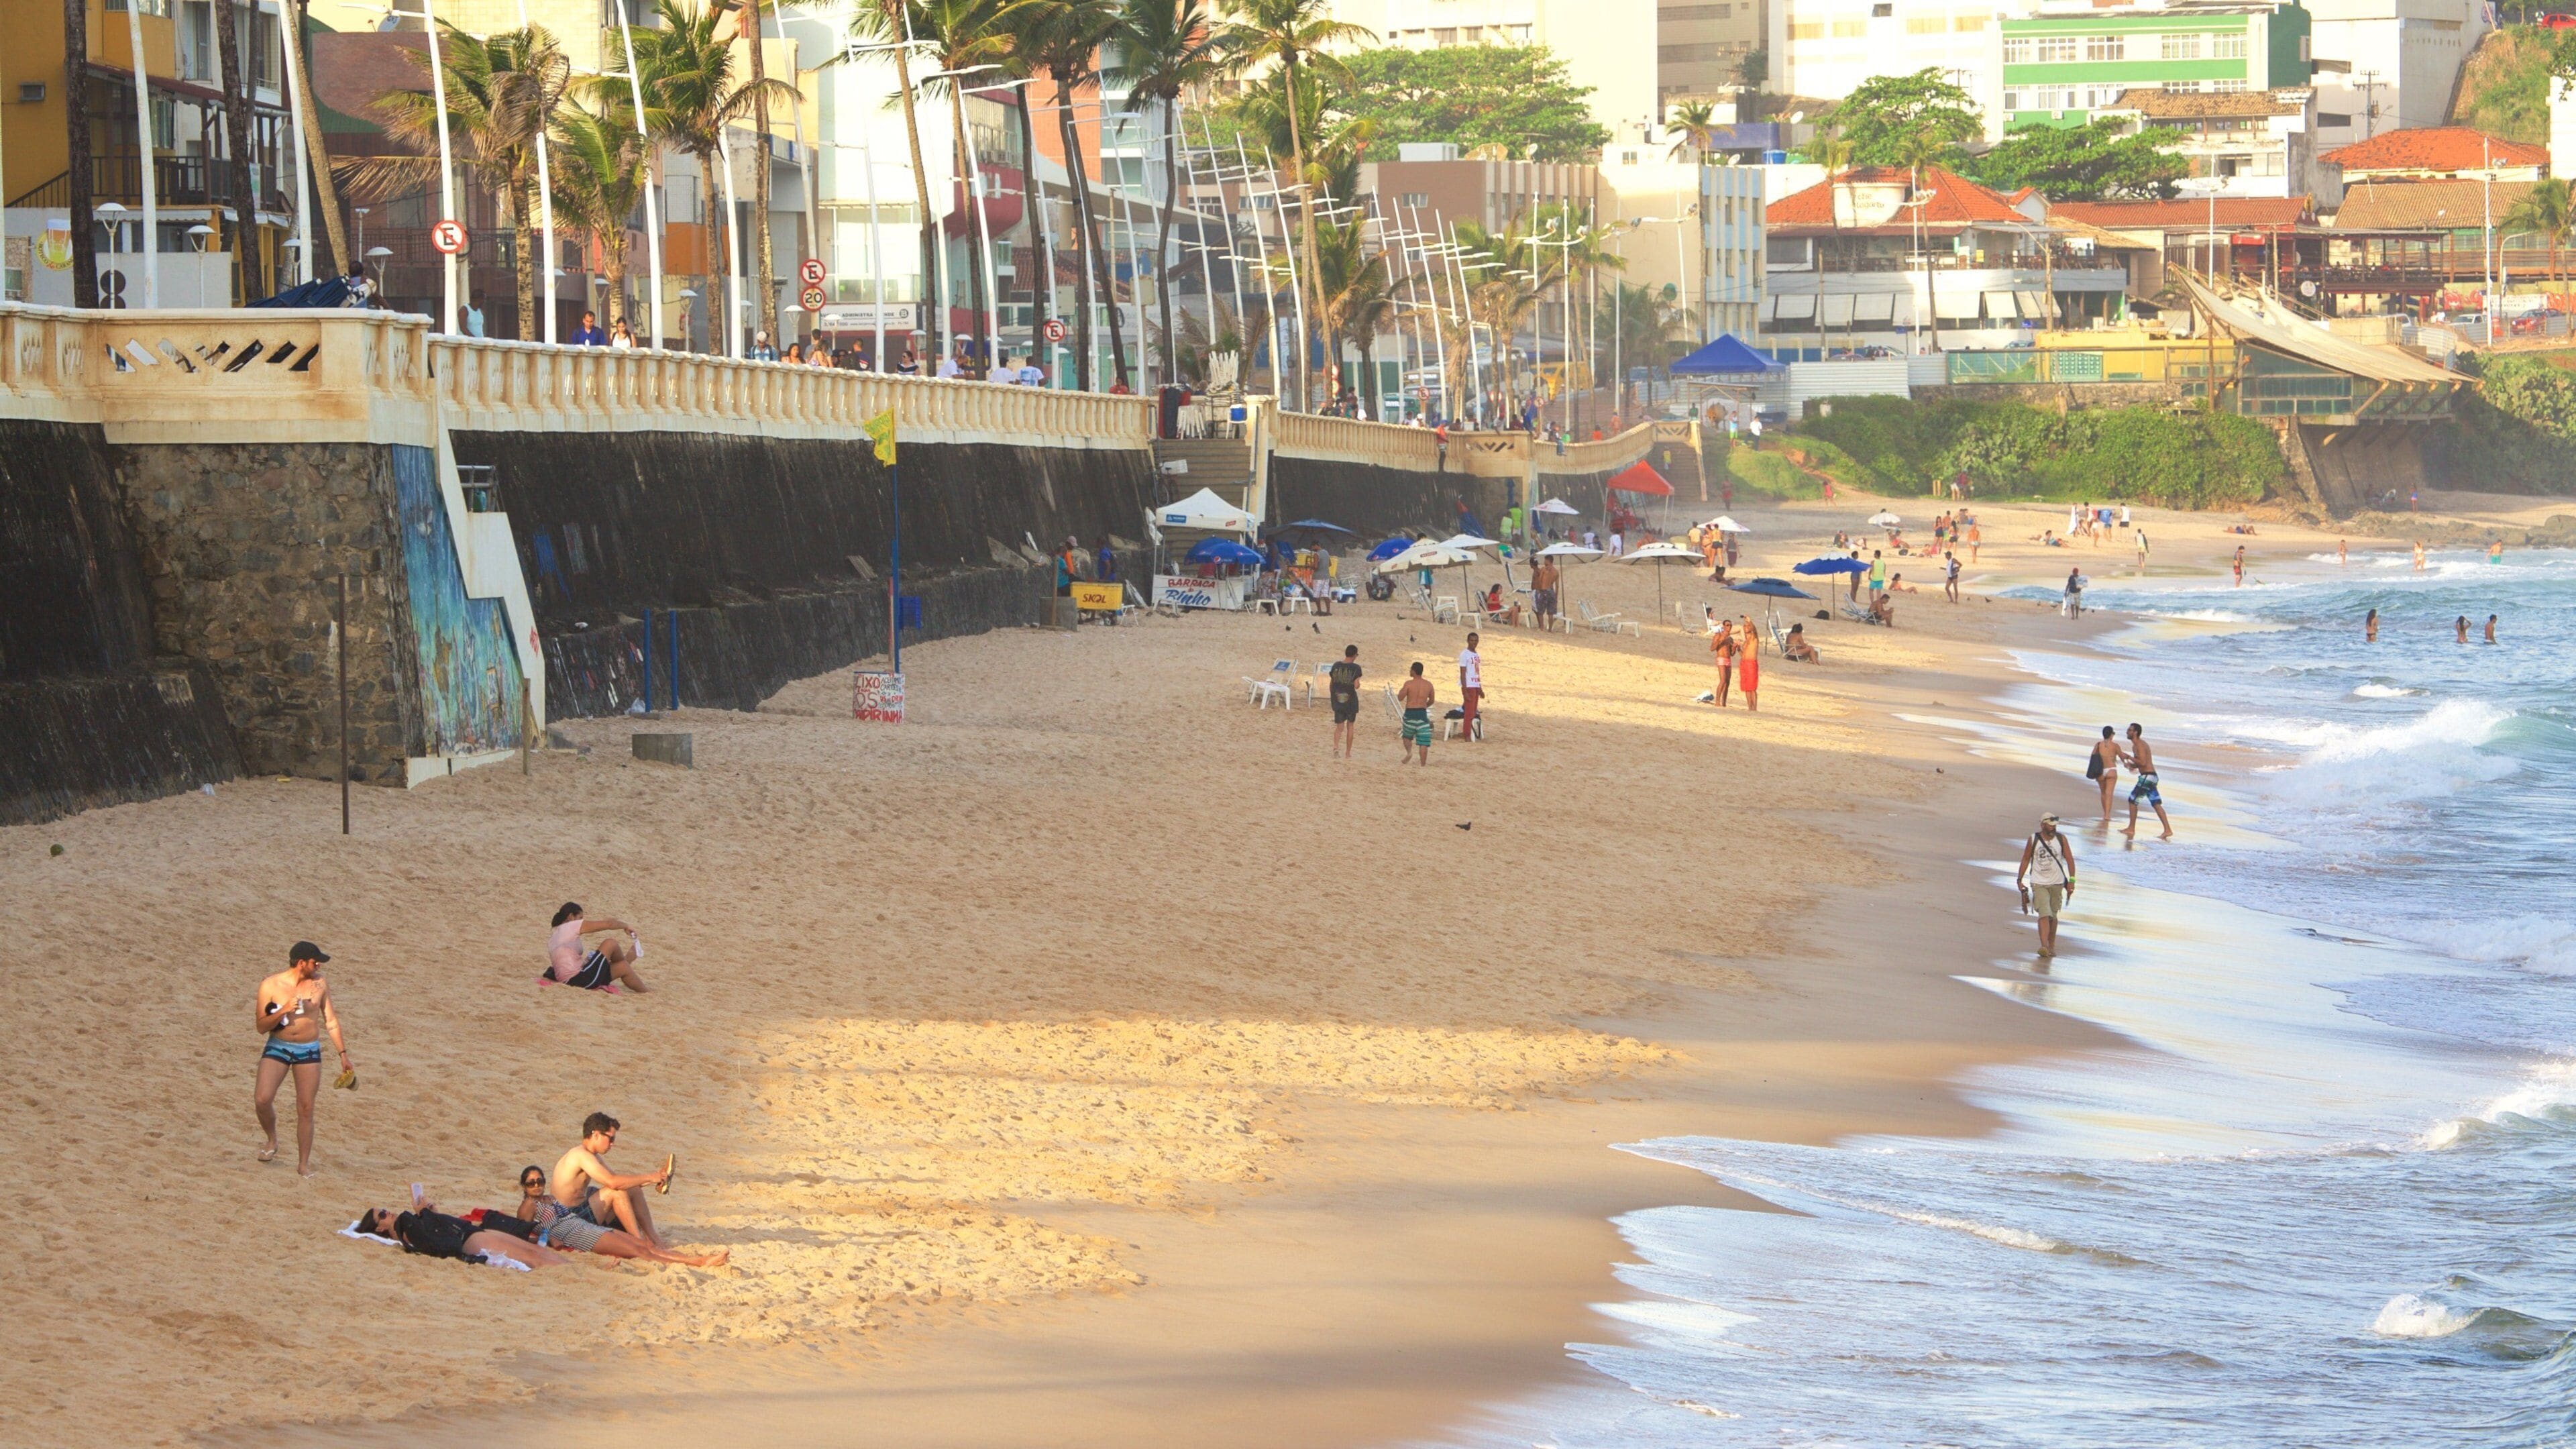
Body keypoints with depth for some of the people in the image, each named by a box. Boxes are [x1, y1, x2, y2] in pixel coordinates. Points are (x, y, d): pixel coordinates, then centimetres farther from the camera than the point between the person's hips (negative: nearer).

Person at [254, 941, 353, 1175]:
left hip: (309, 1051, 2)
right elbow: (261, 1027, -7)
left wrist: (343, 1055, 11)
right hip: (277, 1048, -2)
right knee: (262, 1100, -17)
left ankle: (304, 1164, 10)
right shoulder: (270, 986, -8)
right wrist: (284, 1010, -24)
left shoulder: (320, 984, 1)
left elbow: (331, 1021, 11)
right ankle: (272, 1140, 12)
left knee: (306, 1109, -1)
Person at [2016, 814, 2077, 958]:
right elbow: (2026, 859, 6)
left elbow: (2069, 859, 0)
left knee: (2053, 916, 11)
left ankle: (2052, 945, 25)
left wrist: (2072, 880, -7)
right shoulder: (2033, 840, -3)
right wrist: (2020, 879, 6)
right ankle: (2044, 946, -23)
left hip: (2057, 883, 2)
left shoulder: (2061, 839, -1)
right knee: (2044, 915, -16)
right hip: (2039, 883, -2)